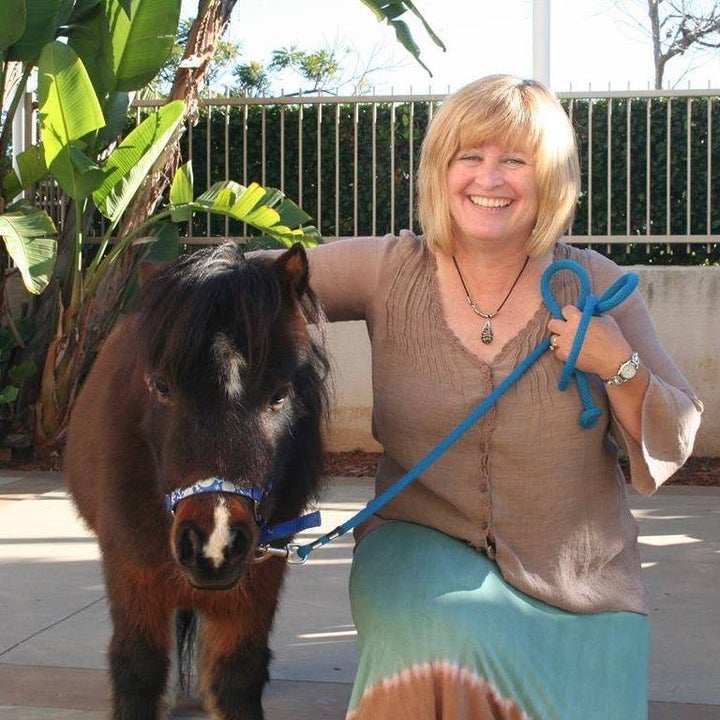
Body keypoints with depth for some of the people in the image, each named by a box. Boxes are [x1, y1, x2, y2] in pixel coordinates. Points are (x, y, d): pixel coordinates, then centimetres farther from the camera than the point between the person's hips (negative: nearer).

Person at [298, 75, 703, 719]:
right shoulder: (390, 271, -4)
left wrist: (620, 367, -19)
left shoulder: (595, 286, -3)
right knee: (449, 646, -31)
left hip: (579, 583, 2)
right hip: (423, 546, -1)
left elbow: (675, 443, -1)